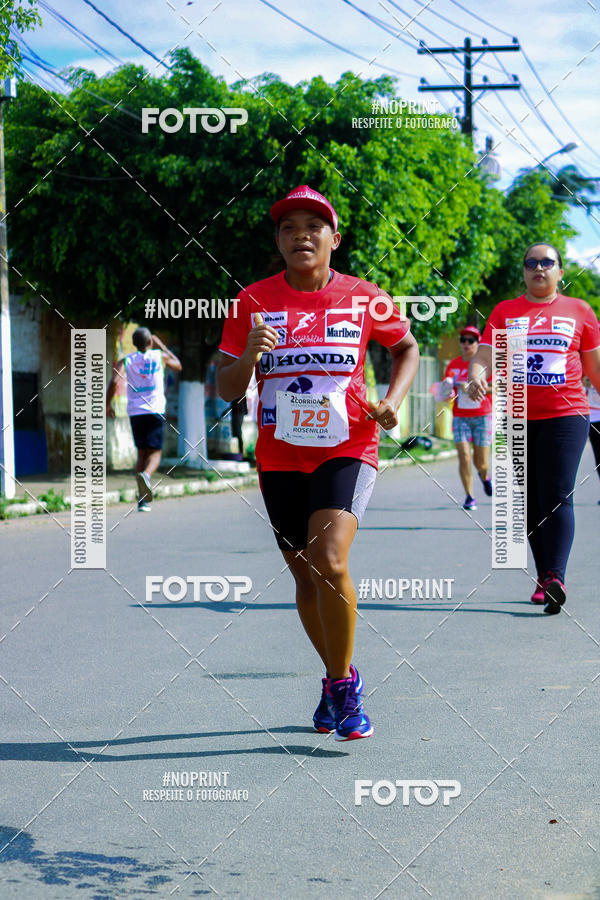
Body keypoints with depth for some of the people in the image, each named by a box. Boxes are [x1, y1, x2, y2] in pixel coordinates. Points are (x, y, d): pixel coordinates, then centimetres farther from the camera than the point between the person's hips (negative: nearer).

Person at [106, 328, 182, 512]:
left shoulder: (125, 361, 7)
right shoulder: (160, 356, 7)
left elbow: (114, 381, -9)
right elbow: (178, 366, 27)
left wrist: (108, 404, 4)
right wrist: (162, 346, 33)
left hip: (135, 412, 2)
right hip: (155, 411, -2)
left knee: (142, 452, 12)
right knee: (155, 451, -1)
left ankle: (142, 499, 6)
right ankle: (146, 474, -36)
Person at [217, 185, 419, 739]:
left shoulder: (363, 298, -1)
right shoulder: (255, 302, 0)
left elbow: (407, 347, 17)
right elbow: (226, 390, 0)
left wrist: (393, 401, 1)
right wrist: (248, 356, -21)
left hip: (347, 449, -3)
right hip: (280, 458, 3)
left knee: (328, 560, -23)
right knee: (305, 575, 11)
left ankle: (342, 687, -4)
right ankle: (339, 677, 35)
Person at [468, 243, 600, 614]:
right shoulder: (504, 312, 11)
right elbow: (484, 357, 3)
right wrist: (476, 376, -19)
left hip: (566, 416, -3)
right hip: (517, 418, 3)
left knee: (557, 496, -14)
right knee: (532, 502, 6)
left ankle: (556, 576, -20)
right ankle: (544, 577, 13)